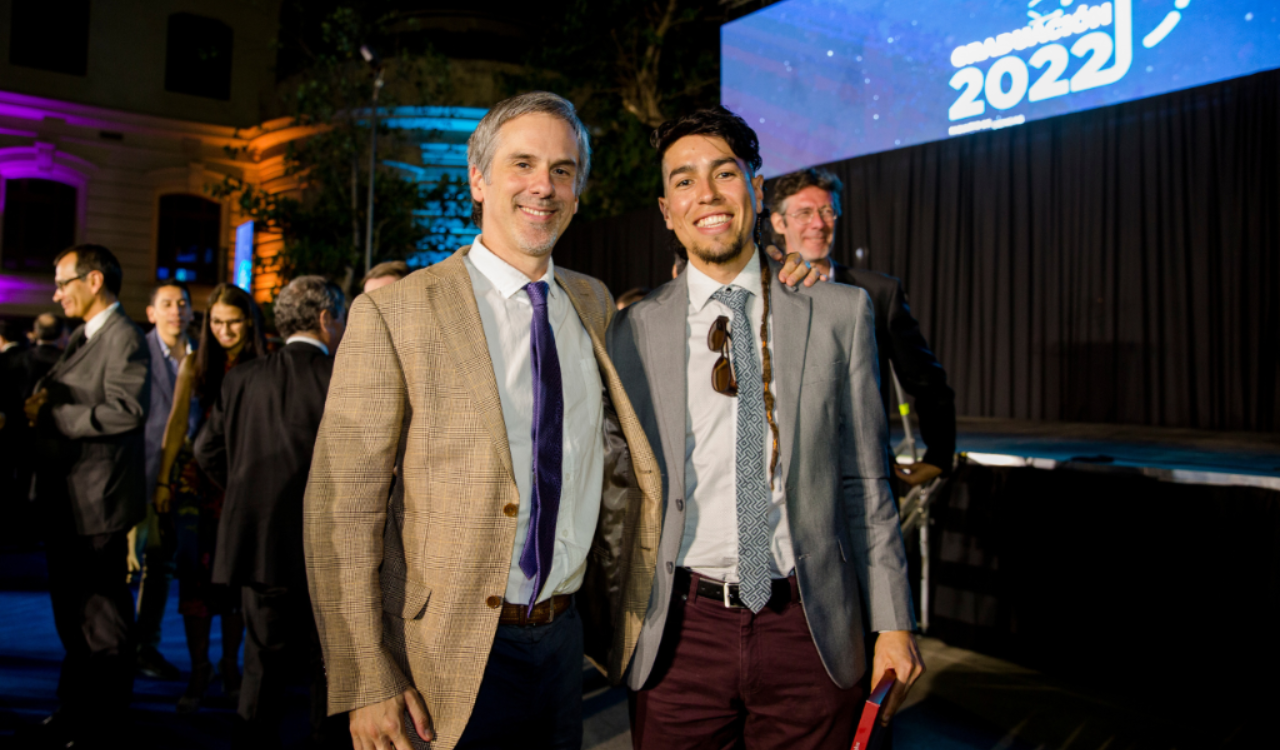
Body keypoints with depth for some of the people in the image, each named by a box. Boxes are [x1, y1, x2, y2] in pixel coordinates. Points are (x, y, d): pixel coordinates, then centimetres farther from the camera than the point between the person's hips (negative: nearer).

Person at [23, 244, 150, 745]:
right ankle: (78, 706, 34)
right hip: (66, 499, 10)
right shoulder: (83, 337, 16)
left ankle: (102, 717, 16)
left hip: (96, 500, -10)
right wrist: (39, 408, -2)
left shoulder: (125, 338, -14)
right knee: (72, 608, 19)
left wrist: (51, 415, -19)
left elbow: (125, 411, -25)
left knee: (101, 613, 2)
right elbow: (72, 404, 18)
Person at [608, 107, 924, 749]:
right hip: (680, 631, 0)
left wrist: (893, 623, 4)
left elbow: (864, 482, 4)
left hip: (810, 627, 1)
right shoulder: (633, 330, 0)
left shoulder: (840, 313, 2)